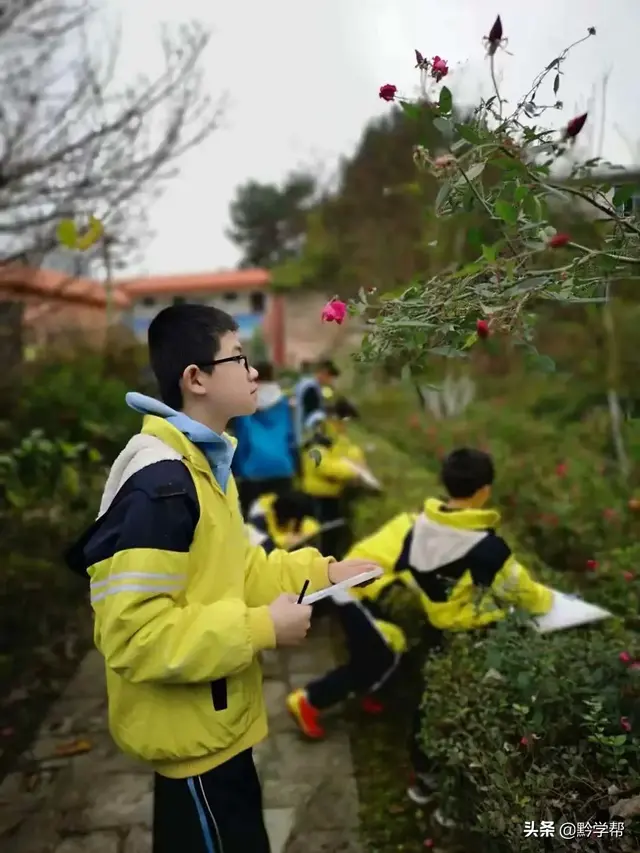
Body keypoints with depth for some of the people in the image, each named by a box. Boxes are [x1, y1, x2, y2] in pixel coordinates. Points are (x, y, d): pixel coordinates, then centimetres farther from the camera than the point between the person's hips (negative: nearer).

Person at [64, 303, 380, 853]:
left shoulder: (205, 462, 5)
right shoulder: (160, 483, -28)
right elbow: (136, 635, -30)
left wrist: (319, 572, 1)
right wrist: (262, 628, -26)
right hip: (190, 732, -10)